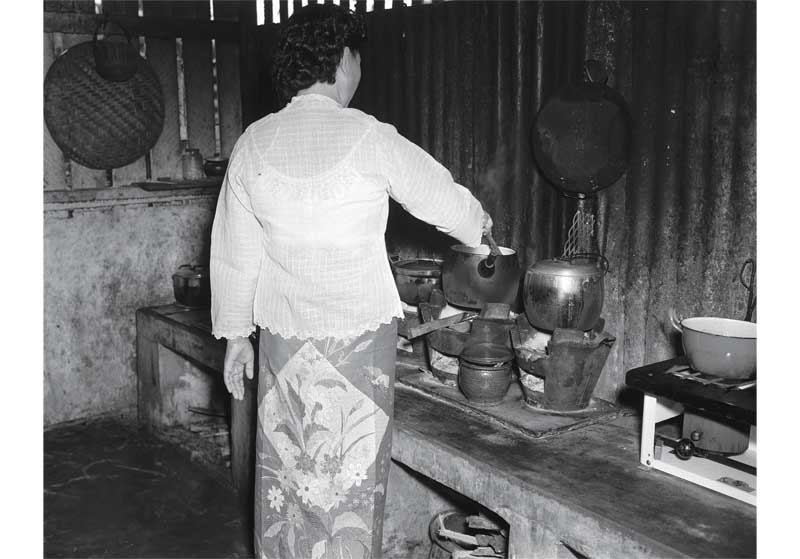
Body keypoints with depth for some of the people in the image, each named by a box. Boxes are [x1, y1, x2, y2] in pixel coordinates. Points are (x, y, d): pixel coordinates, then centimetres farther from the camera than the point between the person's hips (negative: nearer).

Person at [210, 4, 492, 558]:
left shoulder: (254, 143, 0)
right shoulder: (369, 138, -11)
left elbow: (235, 249, 5)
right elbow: (442, 197, 0)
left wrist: (235, 332, 15)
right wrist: (479, 223, 22)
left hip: (282, 333, 4)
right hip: (359, 332, -4)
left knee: (285, 468, 16)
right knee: (350, 472, 8)